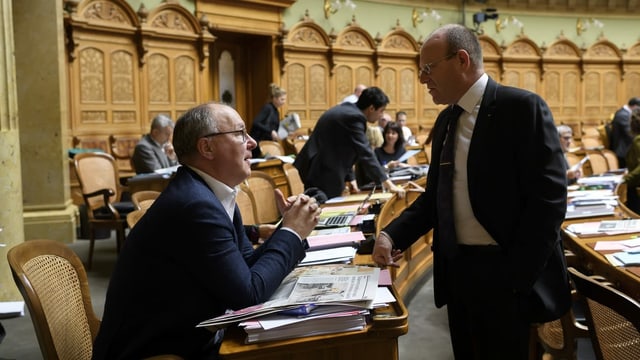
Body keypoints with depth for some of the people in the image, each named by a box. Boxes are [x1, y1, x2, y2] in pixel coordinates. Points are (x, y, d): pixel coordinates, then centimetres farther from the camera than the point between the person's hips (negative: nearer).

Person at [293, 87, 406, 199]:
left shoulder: (347, 110, 12)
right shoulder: (354, 117, -19)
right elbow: (365, 153, -23)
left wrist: (350, 178, 9)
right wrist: (389, 184, -21)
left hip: (318, 168, 10)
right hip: (324, 172, -10)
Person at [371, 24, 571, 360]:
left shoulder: (523, 107, -11)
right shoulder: (445, 121, 11)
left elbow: (548, 197, -16)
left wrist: (515, 278, -18)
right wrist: (392, 234, -1)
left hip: (507, 274, -7)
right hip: (457, 269, 7)